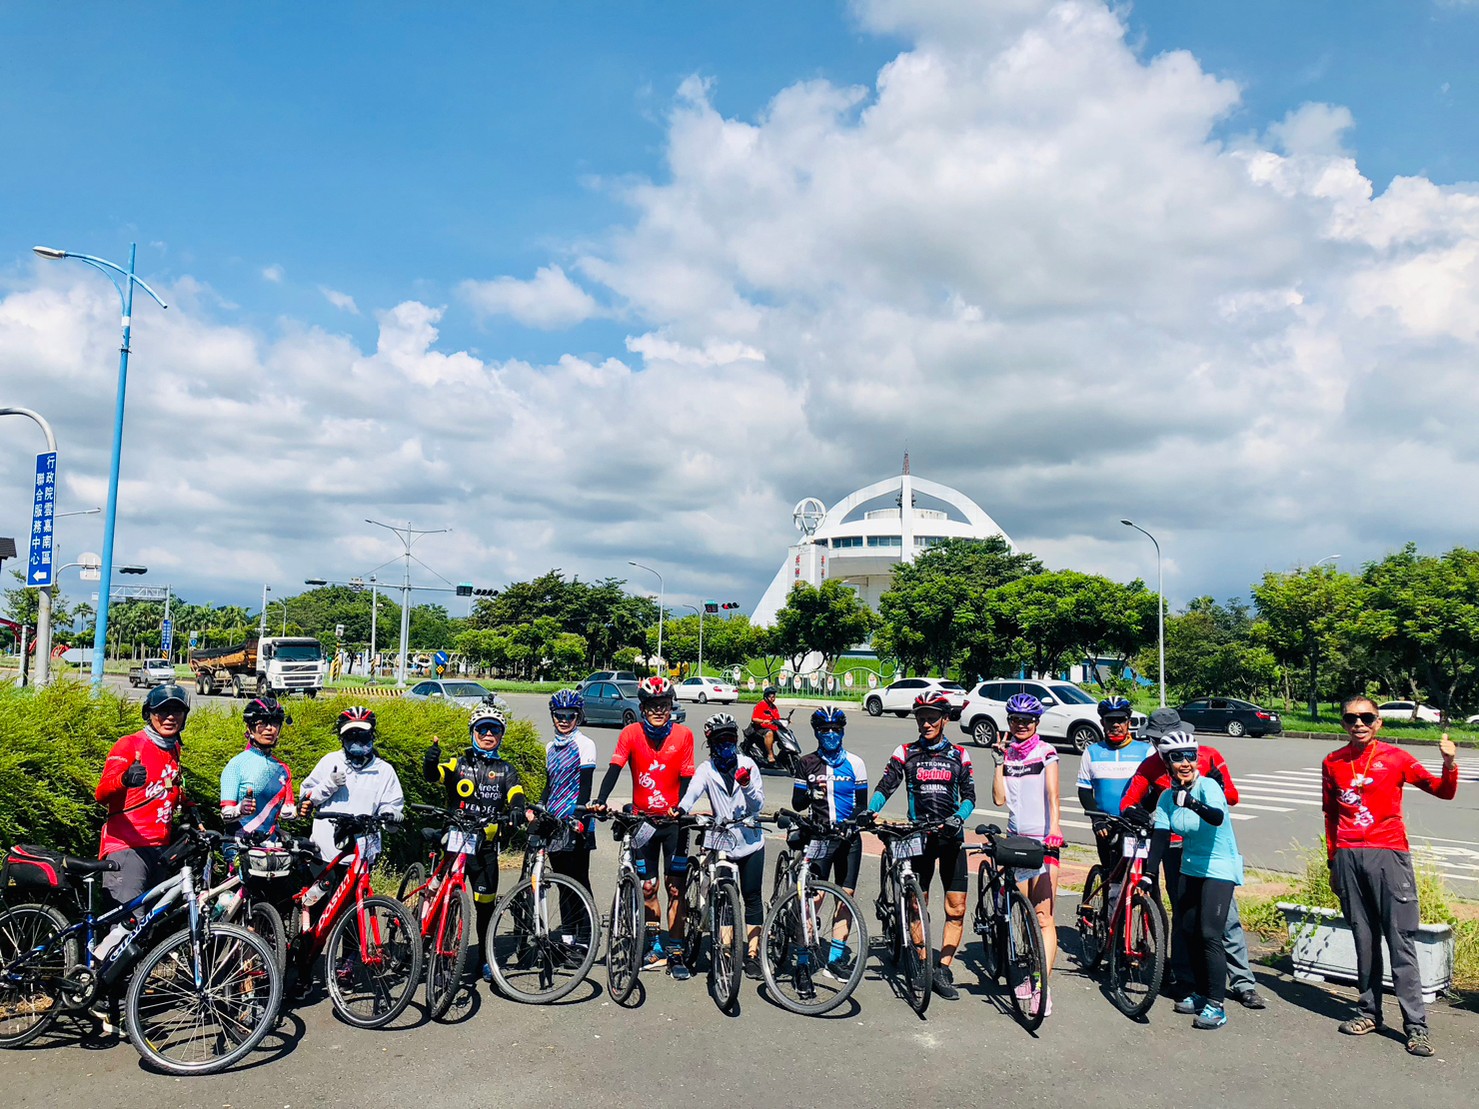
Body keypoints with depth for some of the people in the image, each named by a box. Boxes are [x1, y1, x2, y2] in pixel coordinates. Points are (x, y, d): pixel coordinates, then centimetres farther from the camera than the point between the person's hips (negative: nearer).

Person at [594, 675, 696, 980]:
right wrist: (601, 801, -30)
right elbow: (614, 769, -15)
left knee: (676, 887, -1)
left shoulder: (683, 735, -7)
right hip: (642, 818, 1)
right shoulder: (631, 733, -7)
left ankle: (675, 952, 8)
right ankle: (655, 945, 27)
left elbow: (686, 778, -7)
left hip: (673, 820, -1)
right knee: (647, 887, 9)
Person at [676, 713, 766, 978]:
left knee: (753, 897, 5)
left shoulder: (748, 765, -1)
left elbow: (758, 805, -3)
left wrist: (747, 785, -22)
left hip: (751, 841, 1)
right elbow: (693, 790, -22)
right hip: (722, 844, -1)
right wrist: (681, 809, -43)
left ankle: (752, 954, 16)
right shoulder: (706, 769, -3)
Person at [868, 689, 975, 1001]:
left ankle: (943, 969, 8)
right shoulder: (906, 753, 4)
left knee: (956, 908, -2)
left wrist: (958, 817, -17)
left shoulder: (958, 755, 7)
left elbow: (969, 796, 3)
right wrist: (868, 812, -21)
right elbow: (884, 788, -3)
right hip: (919, 835, -1)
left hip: (951, 836, 1)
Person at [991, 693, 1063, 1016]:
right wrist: (999, 762, -5)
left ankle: (1043, 986, -10)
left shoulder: (1046, 752, -2)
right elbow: (999, 798, 2)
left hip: (1044, 840, -4)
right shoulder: (1006, 753, 9)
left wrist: (1054, 831, -23)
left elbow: (1052, 796, -10)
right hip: (1016, 839, 4)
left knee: (1043, 916, -9)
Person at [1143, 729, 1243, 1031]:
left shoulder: (1208, 786, -19)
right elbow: (1160, 835, -6)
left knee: (1209, 934, -13)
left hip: (1219, 869, -6)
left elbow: (1218, 817, -38)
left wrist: (1194, 805, -57)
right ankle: (1201, 993, 25)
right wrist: (1148, 874, -14)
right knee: (1187, 930, 9)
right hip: (1190, 868, 6)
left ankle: (1216, 1006, -4)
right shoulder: (1167, 796, -1)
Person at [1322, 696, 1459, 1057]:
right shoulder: (1332, 763, 9)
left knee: (1401, 940, -4)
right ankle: (1369, 1011, 19)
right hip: (1348, 857, 3)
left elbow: (1443, 791, -3)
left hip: (1389, 855, -3)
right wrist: (1333, 863, 18)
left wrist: (1450, 764, -23)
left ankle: (1415, 1025, 0)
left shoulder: (1395, 758, 1)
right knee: (1363, 939, 9)